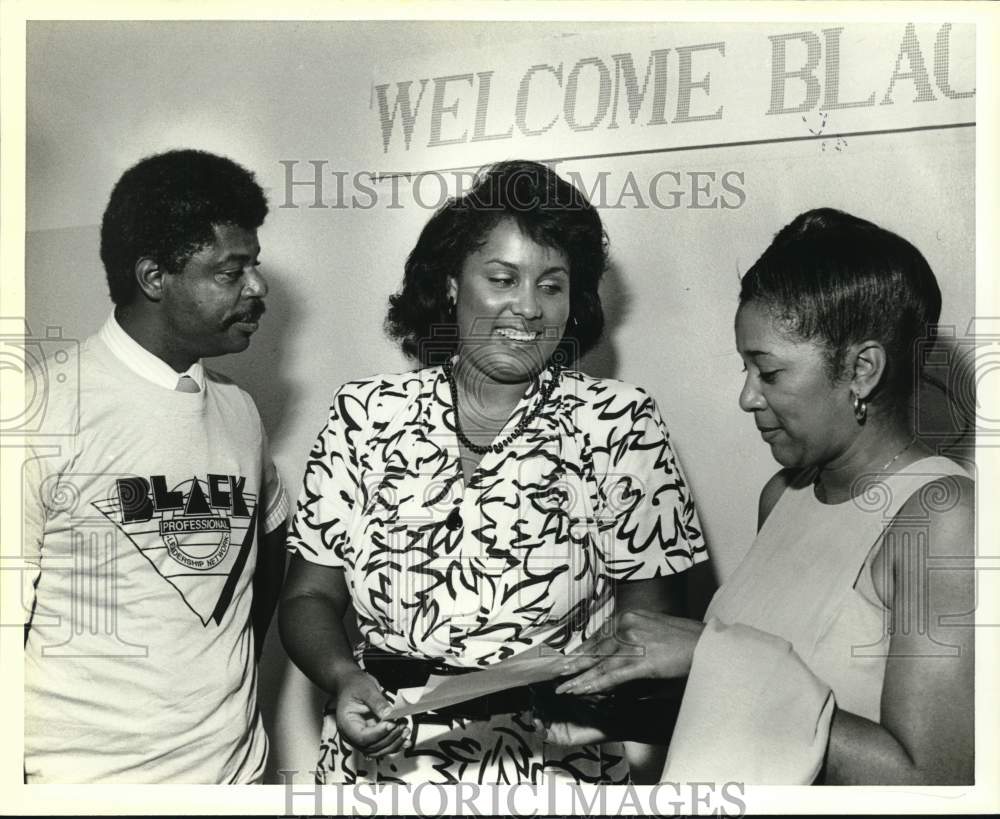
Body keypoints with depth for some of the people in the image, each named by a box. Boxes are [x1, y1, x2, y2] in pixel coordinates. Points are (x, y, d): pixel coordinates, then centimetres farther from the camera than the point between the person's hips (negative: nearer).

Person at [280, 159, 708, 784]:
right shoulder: (368, 415, 2)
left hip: (553, 763, -1)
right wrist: (343, 678, -12)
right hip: (379, 757, 2)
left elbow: (649, 612, 1)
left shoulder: (620, 424, -2)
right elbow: (310, 597, 5)